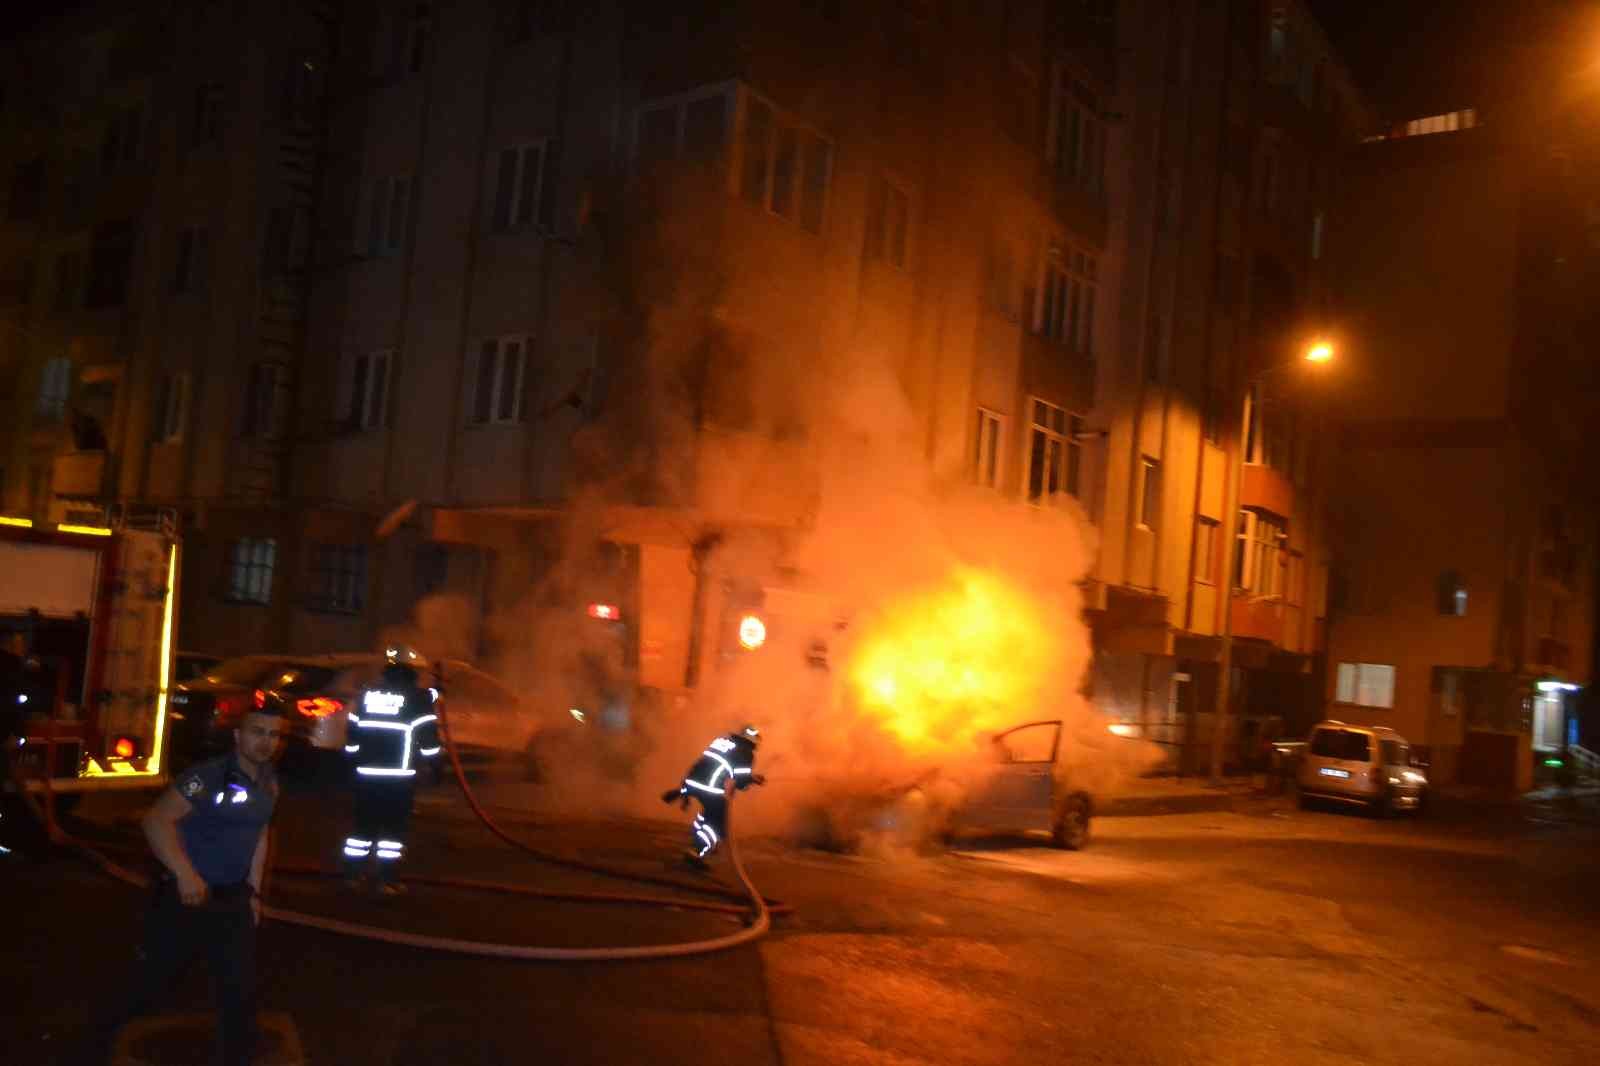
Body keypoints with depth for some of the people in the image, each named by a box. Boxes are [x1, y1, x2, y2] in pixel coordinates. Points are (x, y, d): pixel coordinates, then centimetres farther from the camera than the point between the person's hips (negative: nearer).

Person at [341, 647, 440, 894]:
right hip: (399, 775, -5)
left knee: (364, 822, 14)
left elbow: (353, 733, 15)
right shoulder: (419, 698, -4)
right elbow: (428, 737, -5)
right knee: (394, 825, 2)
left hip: (366, 772, 5)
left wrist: (354, 759, 27)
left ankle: (352, 874, 19)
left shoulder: (368, 693, 11)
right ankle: (386, 879, 1)